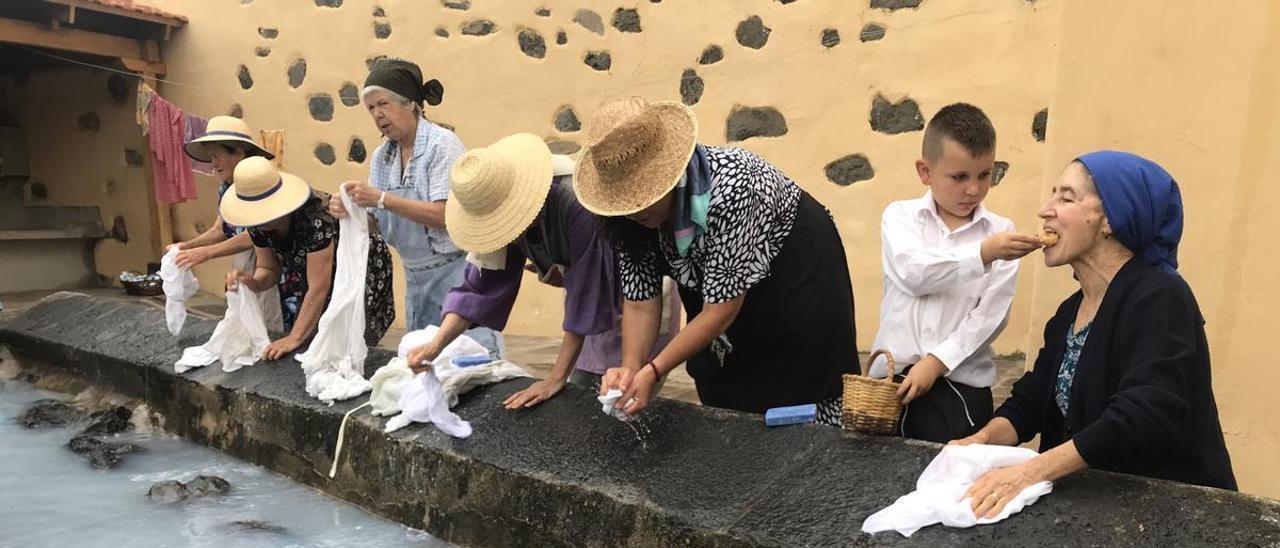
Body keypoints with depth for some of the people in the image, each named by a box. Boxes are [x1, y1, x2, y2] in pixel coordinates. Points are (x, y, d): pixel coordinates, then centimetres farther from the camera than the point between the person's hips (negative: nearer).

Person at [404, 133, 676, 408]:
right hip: (598, 313, 7)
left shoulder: (576, 202, -35)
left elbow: (586, 293, -32)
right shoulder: (500, 213, -12)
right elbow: (479, 286, -9)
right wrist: (437, 344, -23)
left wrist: (556, 379, -28)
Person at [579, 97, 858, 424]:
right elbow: (640, 302, -15)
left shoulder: (727, 188, -38)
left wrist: (652, 372, -35)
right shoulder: (629, 214, -19)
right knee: (725, 400, 9)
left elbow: (722, 311, -33)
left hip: (796, 271, -5)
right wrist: (630, 369, -31)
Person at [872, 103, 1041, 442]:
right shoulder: (900, 216, 2)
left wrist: (936, 362, -14)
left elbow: (991, 314, -5)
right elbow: (914, 273, -17)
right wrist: (983, 253, -28)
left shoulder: (1001, 232, 2)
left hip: (961, 384, 0)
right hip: (892, 377, 0)